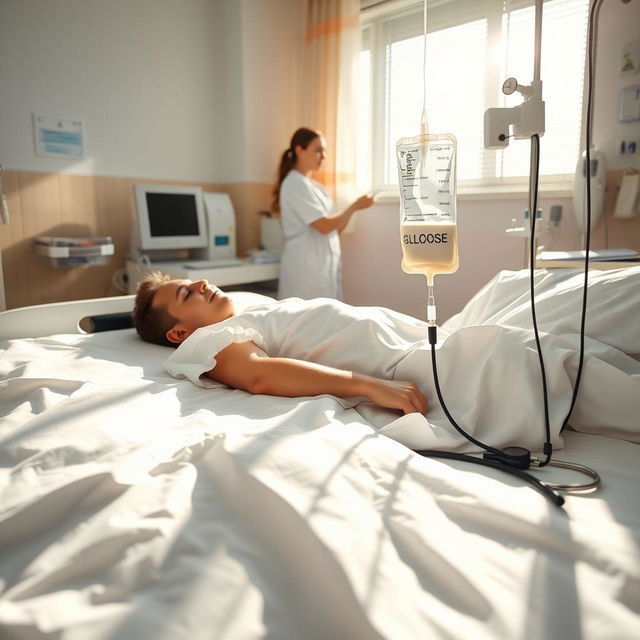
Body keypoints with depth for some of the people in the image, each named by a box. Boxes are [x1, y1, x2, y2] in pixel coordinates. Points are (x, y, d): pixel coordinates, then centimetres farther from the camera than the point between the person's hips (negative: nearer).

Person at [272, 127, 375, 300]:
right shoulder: (295, 184, -10)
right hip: (306, 268, -8)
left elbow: (335, 228, 15)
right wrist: (354, 206, -6)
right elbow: (324, 226, -16)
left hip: (324, 266, 9)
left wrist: (353, 208, 0)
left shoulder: (315, 186, 17)